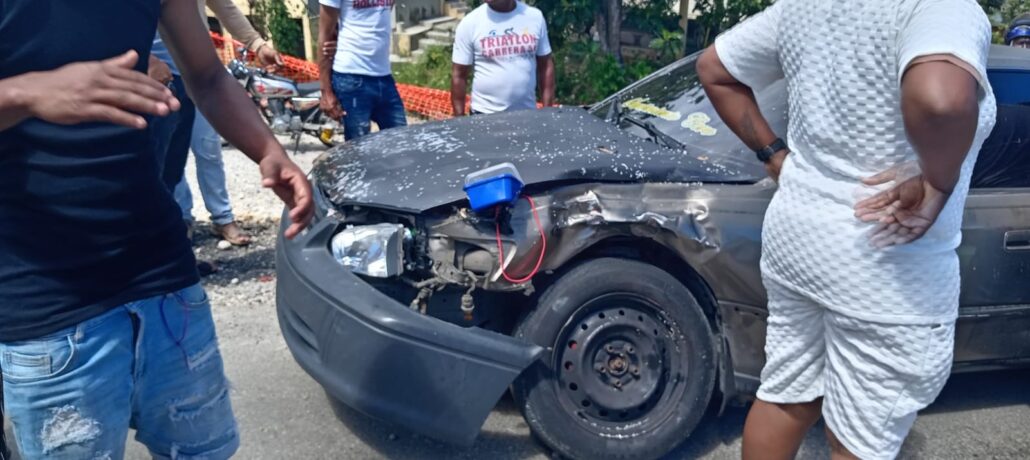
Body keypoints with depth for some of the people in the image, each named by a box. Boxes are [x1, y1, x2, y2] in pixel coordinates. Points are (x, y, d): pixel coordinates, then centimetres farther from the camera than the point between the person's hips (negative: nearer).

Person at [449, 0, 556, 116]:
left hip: (528, 113, 2)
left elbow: (545, 65, 7)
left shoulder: (535, 16, 0)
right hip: (485, 113, -2)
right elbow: (458, 75, -2)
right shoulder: (470, 23, -6)